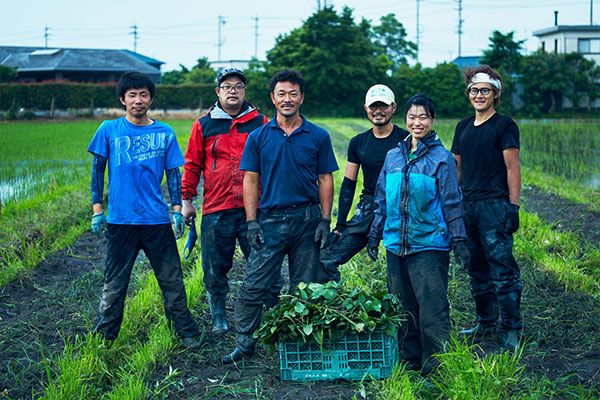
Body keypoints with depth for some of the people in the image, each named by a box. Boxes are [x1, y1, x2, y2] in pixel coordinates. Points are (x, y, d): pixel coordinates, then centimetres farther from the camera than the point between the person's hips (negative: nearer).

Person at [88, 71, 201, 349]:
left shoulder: (164, 133, 6)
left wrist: (177, 209, 4)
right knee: (114, 284, 7)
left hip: (157, 219, 1)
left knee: (172, 280, 5)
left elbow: (173, 173, 10)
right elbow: (97, 171, 7)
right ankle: (104, 337, 19)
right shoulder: (109, 130, 2)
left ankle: (186, 333, 16)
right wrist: (97, 210, 2)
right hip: (120, 220, -1)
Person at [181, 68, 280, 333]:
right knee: (215, 268, 7)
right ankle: (218, 319, 22)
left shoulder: (260, 123, 7)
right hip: (215, 211, 1)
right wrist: (187, 200, 6)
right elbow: (192, 165, 12)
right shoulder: (203, 125, 8)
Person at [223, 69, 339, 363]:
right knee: (254, 286, -5)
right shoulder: (258, 137, 4)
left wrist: (325, 220, -2)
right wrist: (251, 222, -3)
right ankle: (244, 343, 5)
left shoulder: (318, 137, 4)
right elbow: (250, 180, 4)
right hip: (270, 220, 0)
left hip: (307, 220, 1)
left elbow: (325, 180, 6)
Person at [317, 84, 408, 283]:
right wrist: (340, 225, 6)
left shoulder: (406, 140, -3)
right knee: (326, 259, -4)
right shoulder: (358, 143, 8)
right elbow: (348, 184, 11)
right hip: (367, 210, 4)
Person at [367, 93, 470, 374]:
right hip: (396, 244, 5)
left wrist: (459, 240, -5)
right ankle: (411, 360, 23)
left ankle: (436, 368, 2)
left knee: (432, 309, -6)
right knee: (403, 308, 11)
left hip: (429, 245, -5)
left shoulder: (441, 158, -1)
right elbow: (382, 200, 19)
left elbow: (451, 203, -2)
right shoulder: (393, 157, 12)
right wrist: (375, 234, 16)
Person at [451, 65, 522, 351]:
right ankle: (485, 324, 22)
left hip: (495, 206, -6)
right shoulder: (463, 127, 16)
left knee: (502, 269, -8)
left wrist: (513, 206, -13)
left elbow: (512, 168, -7)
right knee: (478, 270, 12)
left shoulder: (505, 126, -2)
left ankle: (512, 329, -3)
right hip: (467, 206, 7)